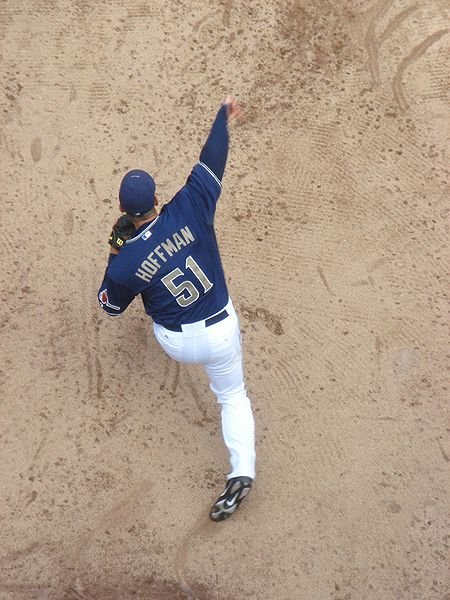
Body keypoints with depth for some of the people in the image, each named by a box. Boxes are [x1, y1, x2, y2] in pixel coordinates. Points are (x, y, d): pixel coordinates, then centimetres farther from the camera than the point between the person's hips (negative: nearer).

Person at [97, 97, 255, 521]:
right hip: (221, 334, 1)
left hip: (176, 344, 0)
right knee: (232, 396, 20)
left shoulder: (124, 264, -20)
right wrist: (223, 117, 7)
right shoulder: (187, 211, -20)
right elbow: (210, 165, -7)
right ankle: (242, 470, 8)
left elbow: (111, 307, 0)